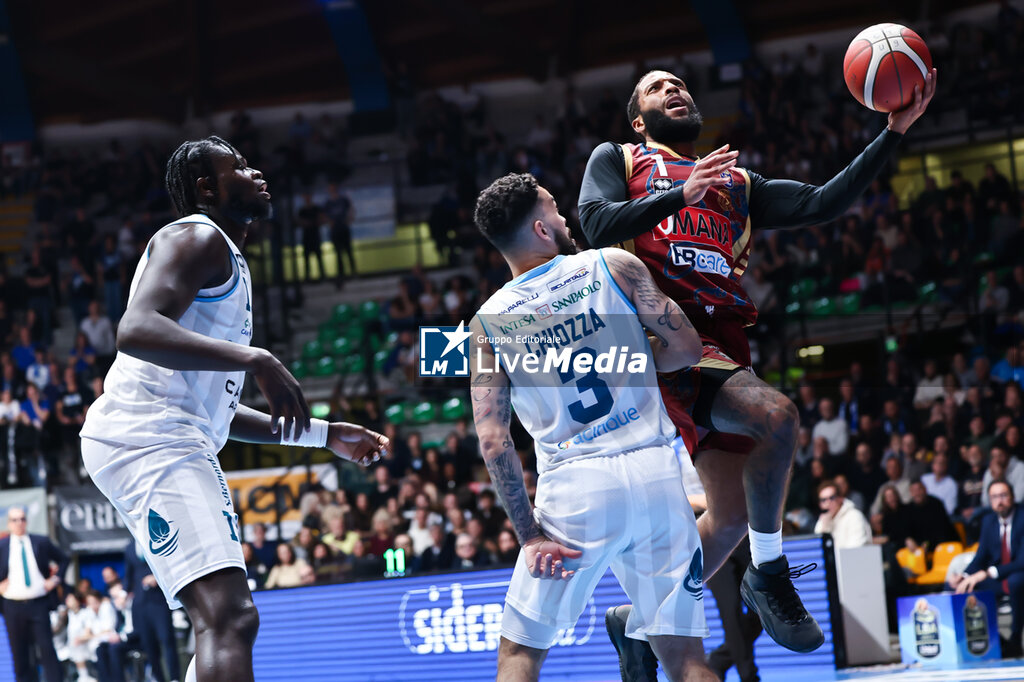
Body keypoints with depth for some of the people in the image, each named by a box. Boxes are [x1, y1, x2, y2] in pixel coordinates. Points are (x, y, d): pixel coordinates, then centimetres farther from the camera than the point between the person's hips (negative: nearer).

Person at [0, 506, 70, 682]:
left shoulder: (41, 542, 5)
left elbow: (64, 560, 15)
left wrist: (55, 579, 3)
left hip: (39, 603, -1)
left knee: (47, 649, -6)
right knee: (19, 653, 5)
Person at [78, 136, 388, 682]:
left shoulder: (228, 264, 29)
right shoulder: (196, 237, -2)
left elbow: (214, 406, 33)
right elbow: (136, 329, -22)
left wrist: (324, 435, 31)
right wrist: (255, 361, -29)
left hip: (173, 443, 11)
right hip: (148, 437, -11)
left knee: (225, 621, 15)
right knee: (230, 617, -25)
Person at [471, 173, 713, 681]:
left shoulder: (487, 324, 4)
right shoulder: (615, 266, 1)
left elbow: (493, 441, -1)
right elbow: (686, 347, 3)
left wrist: (529, 533, 2)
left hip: (572, 486, 0)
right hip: (654, 469, 0)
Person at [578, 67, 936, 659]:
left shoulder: (739, 184, 30)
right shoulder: (616, 159, 19)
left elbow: (824, 204, 17)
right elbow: (598, 224, -1)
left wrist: (895, 131, 8)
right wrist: (682, 194, -14)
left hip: (723, 343, 6)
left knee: (731, 519, 5)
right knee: (776, 414, -29)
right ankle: (770, 576, -13)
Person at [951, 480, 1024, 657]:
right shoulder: (989, 521, 7)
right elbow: (980, 558, 9)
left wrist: (988, 573, -34)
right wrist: (964, 576, -13)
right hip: (997, 580, 7)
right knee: (959, 583, -11)